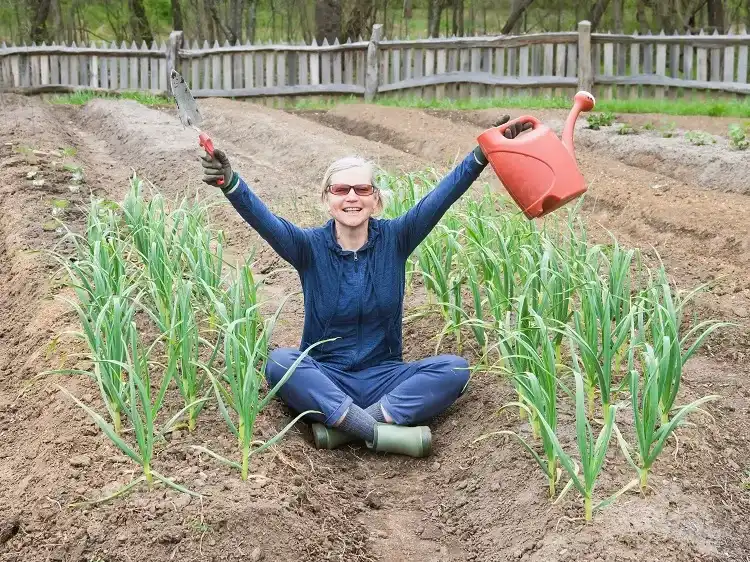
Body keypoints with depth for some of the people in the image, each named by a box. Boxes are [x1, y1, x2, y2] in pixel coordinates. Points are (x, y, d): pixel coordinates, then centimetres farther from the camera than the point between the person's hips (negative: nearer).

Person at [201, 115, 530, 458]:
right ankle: (383, 432, -39)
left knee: (454, 369, -23)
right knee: (279, 362, -32)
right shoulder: (311, 247, -5)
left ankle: (346, 425, -32)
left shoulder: (394, 239, -1)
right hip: (323, 379, -1)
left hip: (383, 377, 2)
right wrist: (229, 183, -42)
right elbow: (263, 220, -23)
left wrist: (484, 153, -28)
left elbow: (441, 197, -14)